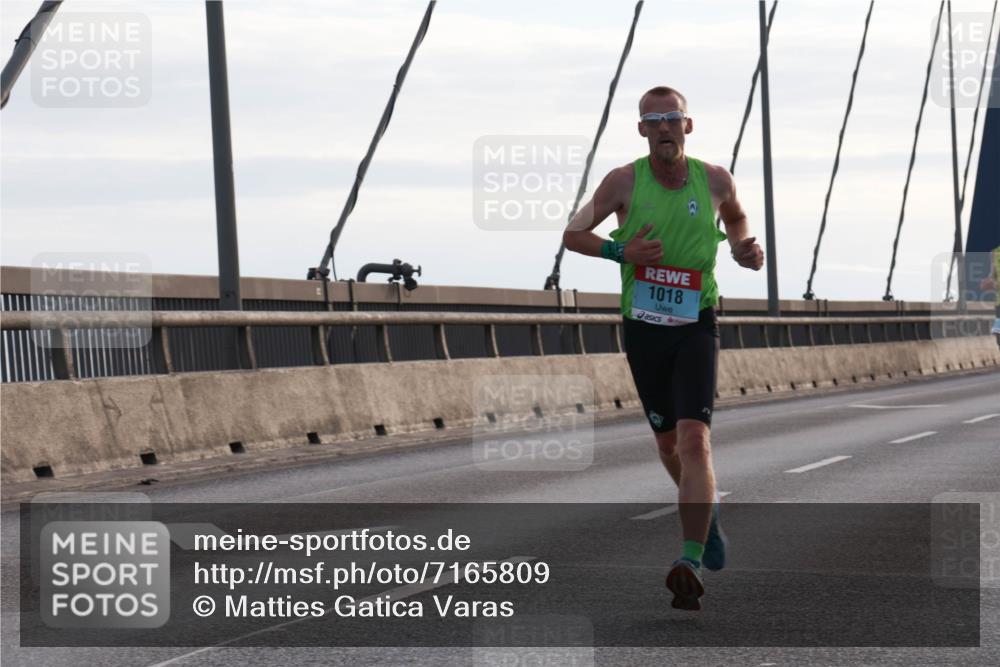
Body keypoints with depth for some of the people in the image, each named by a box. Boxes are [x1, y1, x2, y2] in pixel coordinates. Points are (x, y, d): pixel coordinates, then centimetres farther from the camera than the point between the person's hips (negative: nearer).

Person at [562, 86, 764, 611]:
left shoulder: (714, 180, -2)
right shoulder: (625, 181, -6)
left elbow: (735, 217, 21)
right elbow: (572, 234, -1)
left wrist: (743, 247, -1)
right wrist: (620, 251, -18)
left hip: (696, 326, -1)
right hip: (642, 329, 1)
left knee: (694, 438, -18)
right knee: (668, 442, 13)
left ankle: (691, 565, -21)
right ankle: (706, 508, 45)